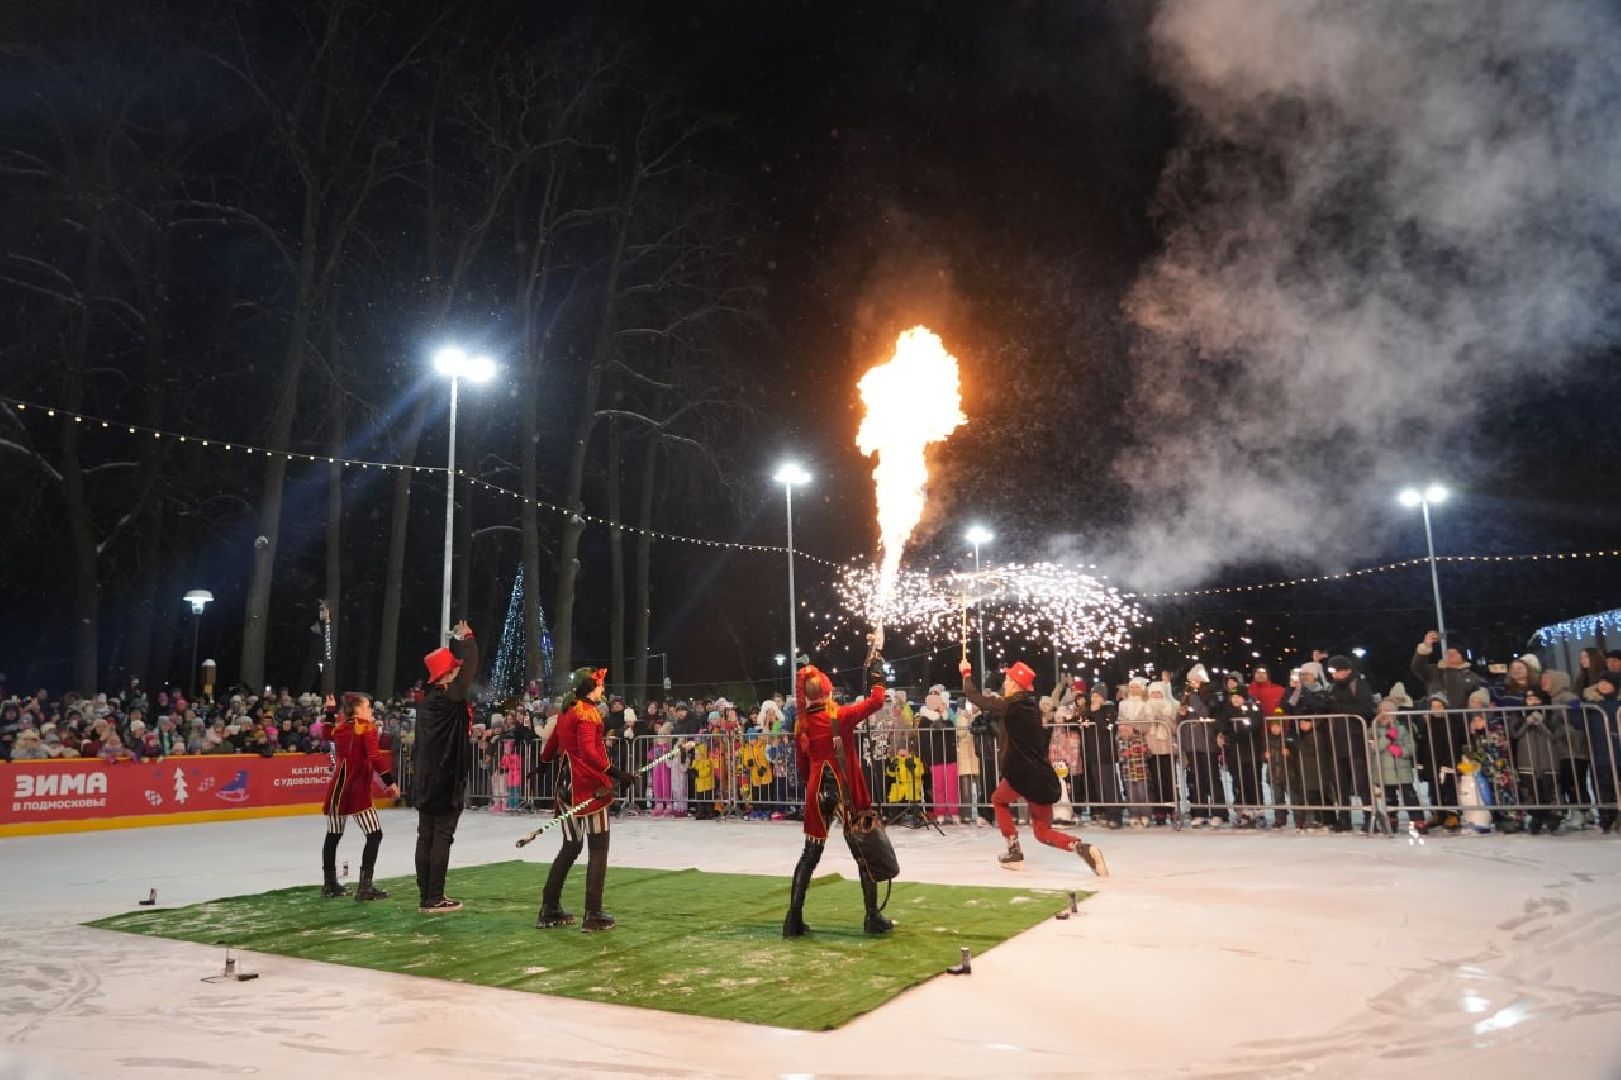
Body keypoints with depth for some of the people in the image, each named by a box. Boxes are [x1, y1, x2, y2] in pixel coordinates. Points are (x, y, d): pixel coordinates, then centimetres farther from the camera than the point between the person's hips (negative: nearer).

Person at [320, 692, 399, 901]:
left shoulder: (339, 727, 9)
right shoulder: (367, 728, -8)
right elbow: (374, 757, -19)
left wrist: (331, 709, 39)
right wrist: (390, 781, -19)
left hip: (337, 787, 7)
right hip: (358, 790, -7)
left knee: (333, 836, 17)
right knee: (375, 835, -2)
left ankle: (329, 884, 25)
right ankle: (365, 886, -10)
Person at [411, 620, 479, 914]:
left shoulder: (430, 697, 8)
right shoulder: (451, 698, -15)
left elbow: (450, 661, 22)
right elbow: (470, 668, -19)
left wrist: (456, 641, 21)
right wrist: (467, 638, -5)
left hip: (426, 781, 8)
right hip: (447, 780, -8)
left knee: (426, 837, 10)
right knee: (442, 838, -3)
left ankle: (425, 896, 16)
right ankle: (435, 899, -1)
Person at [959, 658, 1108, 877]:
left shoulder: (1009, 706, -9)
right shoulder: (1031, 706, 11)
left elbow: (974, 697, 2)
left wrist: (966, 673, 17)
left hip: (1023, 775, -6)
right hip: (1043, 777, 6)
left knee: (998, 800, 26)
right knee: (1043, 832, 14)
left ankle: (1014, 853, 17)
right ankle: (1083, 848, -12)